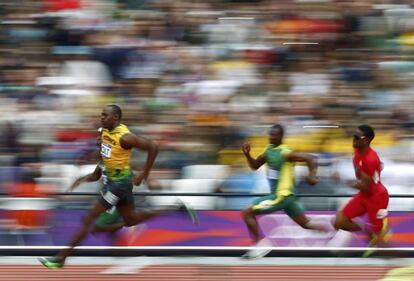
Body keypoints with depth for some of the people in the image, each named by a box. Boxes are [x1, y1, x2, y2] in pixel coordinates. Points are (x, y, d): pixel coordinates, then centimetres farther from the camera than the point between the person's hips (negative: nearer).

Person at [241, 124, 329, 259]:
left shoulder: (285, 153, -18)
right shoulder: (269, 149, 7)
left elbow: (310, 159, -22)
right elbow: (255, 165, 16)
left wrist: (312, 176, -36)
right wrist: (247, 155, -2)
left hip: (282, 195, -9)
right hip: (286, 195, 9)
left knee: (248, 213, -9)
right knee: (306, 224, 17)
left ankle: (260, 245, -6)